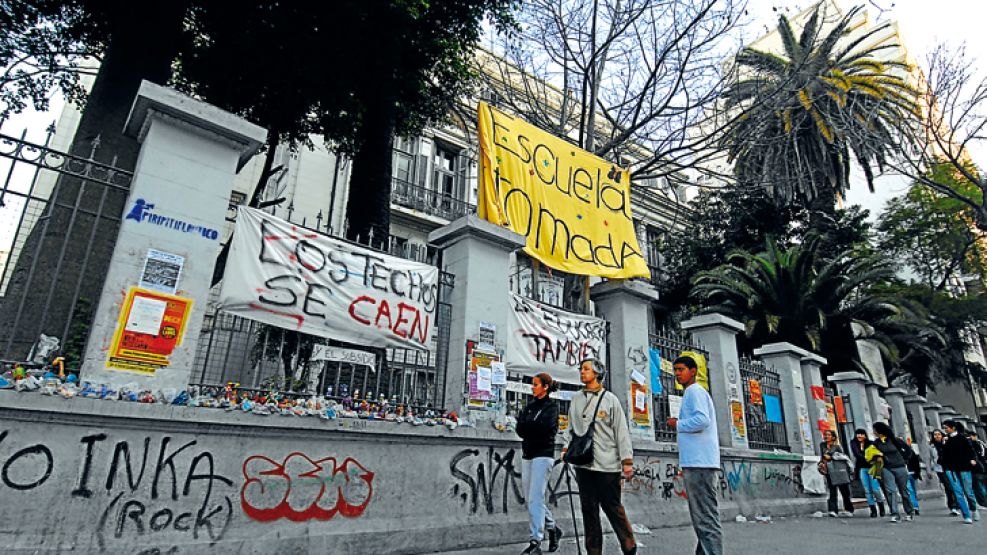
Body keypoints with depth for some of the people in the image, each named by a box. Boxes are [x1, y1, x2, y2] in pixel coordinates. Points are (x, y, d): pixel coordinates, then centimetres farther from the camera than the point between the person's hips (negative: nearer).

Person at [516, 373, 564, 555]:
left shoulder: (552, 406, -2)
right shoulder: (530, 406, 15)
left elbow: (544, 427, -18)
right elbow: (519, 429, 4)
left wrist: (526, 424, -6)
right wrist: (535, 429, -12)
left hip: (543, 454, -7)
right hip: (527, 454, 7)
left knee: (535, 499, -11)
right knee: (530, 499, 10)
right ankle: (552, 528, 29)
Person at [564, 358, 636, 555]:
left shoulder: (610, 399, 1)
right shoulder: (576, 399, 12)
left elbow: (621, 431, -1)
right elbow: (571, 427, 18)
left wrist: (627, 461, -5)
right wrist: (567, 446, 2)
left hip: (607, 464, -4)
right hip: (583, 464, 4)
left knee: (613, 508, 3)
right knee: (589, 509, 8)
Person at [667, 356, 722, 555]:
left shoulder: (694, 391, -7)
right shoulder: (696, 393, 23)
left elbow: (702, 419, -22)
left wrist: (677, 424, -9)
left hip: (700, 464, -10)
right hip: (699, 463, 10)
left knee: (705, 517, -9)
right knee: (702, 516, 14)